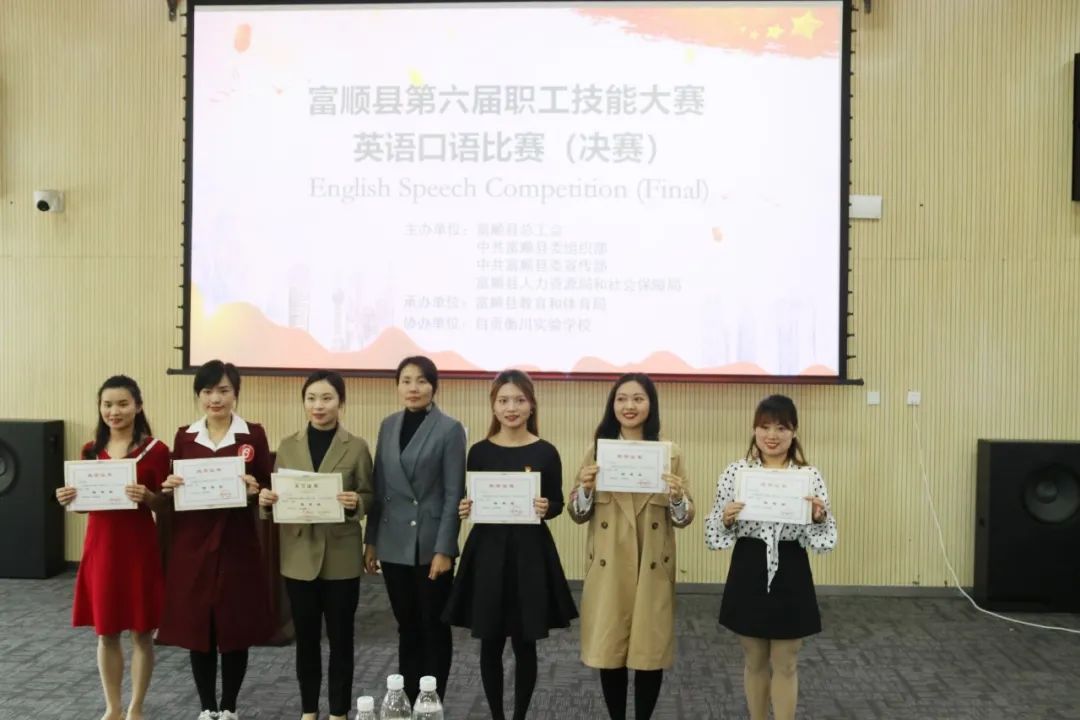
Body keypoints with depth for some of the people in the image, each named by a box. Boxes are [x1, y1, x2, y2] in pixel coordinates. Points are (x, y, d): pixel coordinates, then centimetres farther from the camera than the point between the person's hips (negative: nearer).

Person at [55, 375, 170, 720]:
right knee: (106, 633, 11)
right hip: (100, 545, 4)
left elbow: (164, 505, -4)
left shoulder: (155, 450, -6)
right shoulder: (91, 450, 7)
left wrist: (146, 496, -23)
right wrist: (69, 499, -7)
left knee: (141, 632, 6)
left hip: (139, 547, -3)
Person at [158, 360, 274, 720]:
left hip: (237, 544, -2)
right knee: (196, 628, 7)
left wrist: (255, 489, -20)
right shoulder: (184, 437, 6)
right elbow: (171, 491, 11)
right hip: (192, 544, 2)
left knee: (236, 629, 5)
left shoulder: (254, 435, -1)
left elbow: (267, 488, 1)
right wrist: (168, 487, -10)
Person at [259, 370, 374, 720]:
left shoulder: (357, 447, -3)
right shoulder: (287, 446, 5)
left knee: (340, 637, 7)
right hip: (299, 554, 2)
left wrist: (355, 503, -23)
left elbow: (368, 497, -1)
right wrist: (266, 499, -14)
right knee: (306, 637, 12)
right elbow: (278, 497, 8)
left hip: (341, 555, -2)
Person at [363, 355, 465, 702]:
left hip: (430, 544, -4)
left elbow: (453, 494, -9)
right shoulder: (388, 426, 8)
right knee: (406, 626, 13)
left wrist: (444, 549, -14)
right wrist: (371, 541, 8)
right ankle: (407, 702, 23)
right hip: (394, 544, 4)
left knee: (433, 627, 7)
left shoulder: (449, 429, -7)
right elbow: (379, 487, 10)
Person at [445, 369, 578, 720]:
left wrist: (546, 508, -17)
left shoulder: (545, 453, -2)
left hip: (530, 553, -1)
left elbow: (557, 504, 4)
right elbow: (472, 502, 8)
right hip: (488, 552, 1)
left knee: (525, 643, 5)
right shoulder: (480, 451, 2)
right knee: (490, 643, 8)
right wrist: (465, 509, -13)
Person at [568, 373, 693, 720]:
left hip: (653, 569, -1)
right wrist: (585, 487, -16)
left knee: (650, 653, 5)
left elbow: (683, 518, -1)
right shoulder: (598, 450, 4)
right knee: (608, 652, 6)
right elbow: (578, 514, 3)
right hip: (607, 568, 1)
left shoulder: (670, 453, 1)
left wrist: (677, 497, -22)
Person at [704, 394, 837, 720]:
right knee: (754, 662, 16)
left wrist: (820, 517, -20)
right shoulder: (735, 472, -3)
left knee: (786, 665, 11)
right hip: (748, 575, 1)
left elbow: (825, 538, 0)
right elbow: (716, 531, 1)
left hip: (791, 576, 0)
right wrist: (726, 519, -20)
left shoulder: (810, 476, -3)